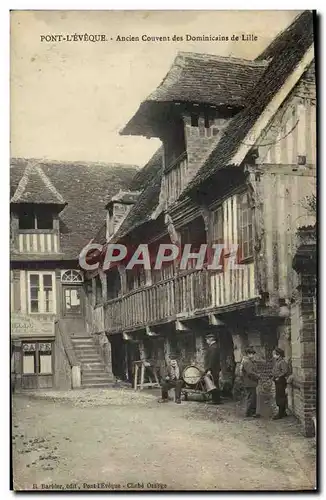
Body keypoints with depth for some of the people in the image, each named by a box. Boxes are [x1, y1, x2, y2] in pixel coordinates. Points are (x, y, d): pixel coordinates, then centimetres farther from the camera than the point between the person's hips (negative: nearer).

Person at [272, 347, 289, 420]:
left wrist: (278, 377, -20)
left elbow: (285, 371, -24)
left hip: (281, 381, -10)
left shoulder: (282, 362, -15)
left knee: (280, 397, -6)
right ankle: (283, 412, 24)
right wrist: (273, 376, 11)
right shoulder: (276, 361, 14)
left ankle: (280, 414, -2)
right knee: (278, 397, 15)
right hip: (277, 382, 10)